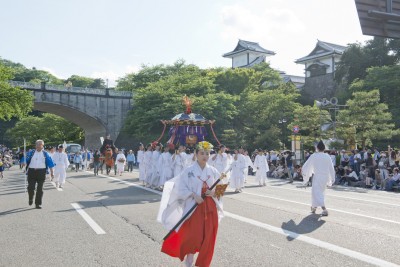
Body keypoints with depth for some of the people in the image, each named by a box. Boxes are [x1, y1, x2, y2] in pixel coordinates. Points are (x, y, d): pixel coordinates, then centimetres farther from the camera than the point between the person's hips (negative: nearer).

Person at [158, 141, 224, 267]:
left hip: (210, 207, 4)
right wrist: (194, 196, -21)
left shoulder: (213, 171, 4)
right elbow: (182, 188, -10)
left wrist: (214, 192, -11)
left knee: (208, 237, 6)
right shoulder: (189, 171, -7)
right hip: (193, 207, -3)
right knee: (192, 234, -1)